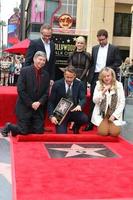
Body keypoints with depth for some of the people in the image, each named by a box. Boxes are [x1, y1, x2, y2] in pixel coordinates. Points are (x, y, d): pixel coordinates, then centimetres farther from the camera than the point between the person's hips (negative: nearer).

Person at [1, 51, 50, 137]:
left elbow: (46, 92, 5)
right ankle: (8, 127, 24)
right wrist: (31, 104, -14)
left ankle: (25, 127, 28)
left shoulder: (46, 74, 6)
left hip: (38, 108, 5)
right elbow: (20, 90, -12)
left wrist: (39, 102, -12)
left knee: (39, 131, 0)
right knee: (24, 131, -5)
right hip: (24, 107, -4)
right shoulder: (25, 71, -7)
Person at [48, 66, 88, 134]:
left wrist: (79, 105, -33)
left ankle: (75, 128, 8)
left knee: (85, 118, -28)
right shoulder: (57, 84, -7)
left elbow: (83, 99, -9)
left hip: (74, 111, 2)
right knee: (61, 134, -21)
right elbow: (51, 102, -6)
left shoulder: (79, 84, -2)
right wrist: (51, 116, -19)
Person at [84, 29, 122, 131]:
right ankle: (90, 123, 10)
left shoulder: (114, 49, 3)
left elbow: (118, 62, -1)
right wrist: (90, 76, 5)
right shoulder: (94, 48, 14)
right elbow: (92, 63, 14)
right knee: (93, 100, 5)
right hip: (95, 77, 3)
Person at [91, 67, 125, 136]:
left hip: (114, 113, 1)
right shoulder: (99, 85, 1)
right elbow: (95, 100, -6)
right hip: (101, 113, 0)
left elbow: (122, 102, -2)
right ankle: (102, 125, 14)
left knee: (114, 133, -18)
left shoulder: (119, 85, -1)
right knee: (103, 132, -20)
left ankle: (111, 124, 15)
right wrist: (103, 92, -20)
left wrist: (114, 115, -10)